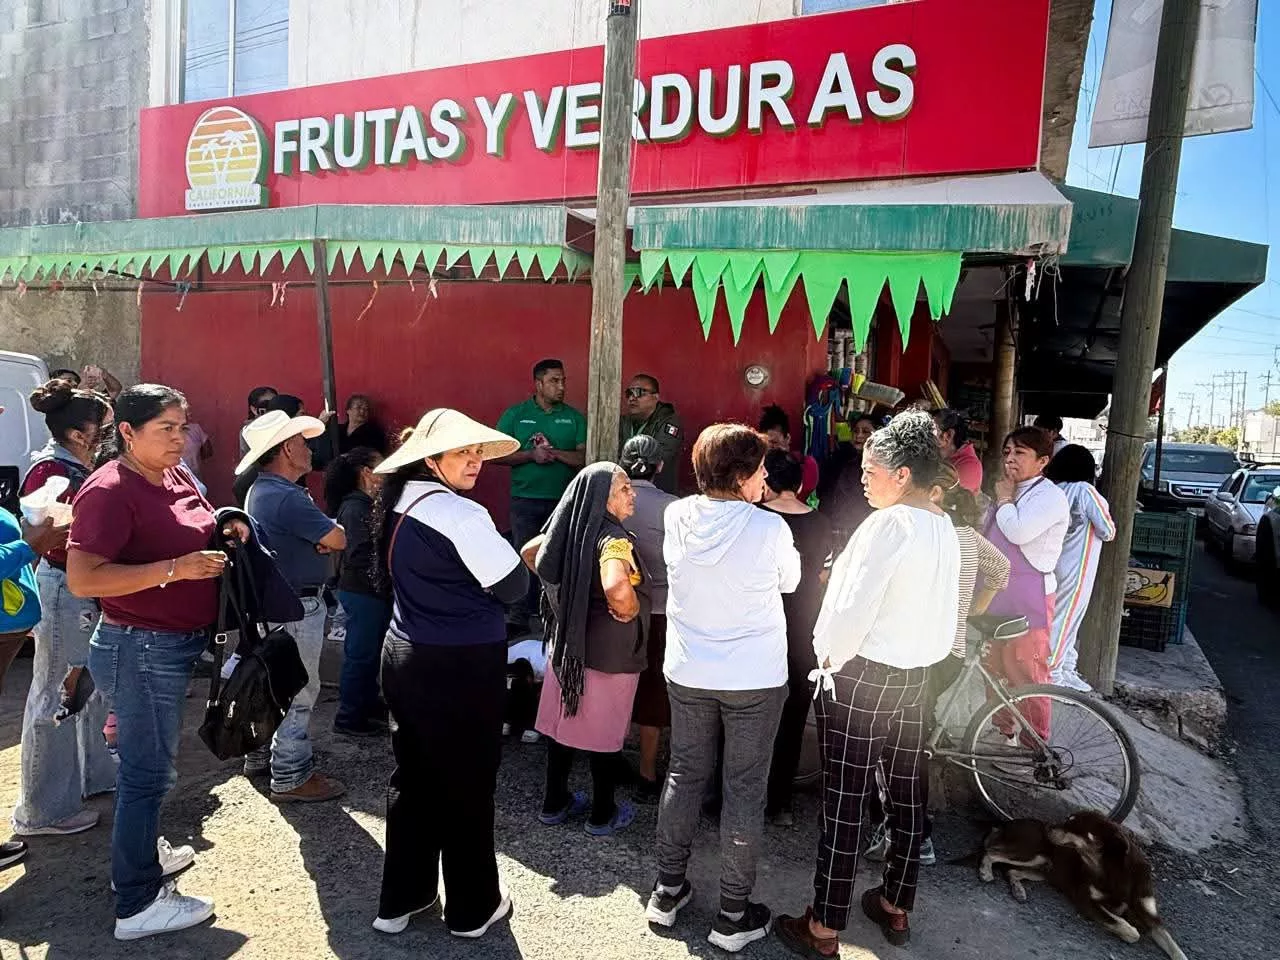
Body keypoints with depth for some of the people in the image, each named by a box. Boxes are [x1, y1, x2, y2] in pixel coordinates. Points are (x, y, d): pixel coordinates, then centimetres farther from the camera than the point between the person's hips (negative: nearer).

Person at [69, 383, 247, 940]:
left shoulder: (174, 477, 7)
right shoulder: (109, 491, -19)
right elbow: (82, 579, -26)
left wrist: (223, 534, 2)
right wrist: (176, 568, -29)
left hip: (172, 646, 9)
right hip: (140, 649, -9)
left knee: (147, 762, 24)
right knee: (149, 771, 1)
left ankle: (143, 851, 42)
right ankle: (138, 904, 15)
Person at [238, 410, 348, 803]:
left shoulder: (260, 491, 10)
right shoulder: (287, 498, -24)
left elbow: (324, 536, 11)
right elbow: (339, 539, -19)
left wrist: (322, 538, -9)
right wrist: (329, 534, 0)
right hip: (297, 605, -11)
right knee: (299, 690, -1)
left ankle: (261, 755, 35)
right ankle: (291, 777, 7)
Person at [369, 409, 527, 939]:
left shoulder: (400, 501, 7)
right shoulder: (460, 514, -21)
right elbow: (512, 585, -17)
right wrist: (513, 555, 2)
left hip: (404, 656, 8)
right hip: (460, 666, -8)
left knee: (412, 777, 19)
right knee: (467, 785, 8)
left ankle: (401, 899, 33)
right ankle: (472, 908, 26)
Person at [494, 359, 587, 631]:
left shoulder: (574, 417, 7)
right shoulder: (515, 414, 4)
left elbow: (585, 458, -1)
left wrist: (554, 452, -14)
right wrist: (532, 455, -13)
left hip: (563, 500, 1)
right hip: (525, 500, -1)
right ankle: (520, 620, 10)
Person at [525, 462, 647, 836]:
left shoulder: (573, 529, -1)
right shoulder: (613, 538, -25)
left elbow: (530, 552, 14)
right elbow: (616, 587, -45)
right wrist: (628, 611, -24)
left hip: (568, 643, 7)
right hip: (610, 654, -7)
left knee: (563, 722, 18)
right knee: (606, 735, 10)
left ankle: (554, 803, 34)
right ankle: (602, 816, 26)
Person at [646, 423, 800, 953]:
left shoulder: (677, 517, -9)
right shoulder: (770, 528, -19)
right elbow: (789, 581, 0)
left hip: (687, 672, 4)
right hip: (755, 678, -3)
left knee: (684, 774, 18)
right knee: (744, 789, 9)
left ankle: (667, 890, 30)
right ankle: (733, 915, 22)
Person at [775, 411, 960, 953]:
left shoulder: (890, 524, -20)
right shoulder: (944, 528, 6)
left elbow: (854, 607, -22)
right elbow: (942, 609, 11)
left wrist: (829, 658, -8)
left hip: (862, 677, -8)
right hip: (916, 674, 9)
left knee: (844, 802, 0)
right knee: (907, 793, 17)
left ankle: (824, 929, 10)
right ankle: (895, 908, 33)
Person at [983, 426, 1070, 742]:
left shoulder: (1050, 496, -13)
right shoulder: (1010, 492, 15)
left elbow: (1018, 532, -27)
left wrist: (1004, 499, -12)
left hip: (1028, 598, -9)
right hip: (996, 593, 9)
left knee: (1026, 672, -4)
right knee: (996, 667, 17)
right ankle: (1002, 730, 32)